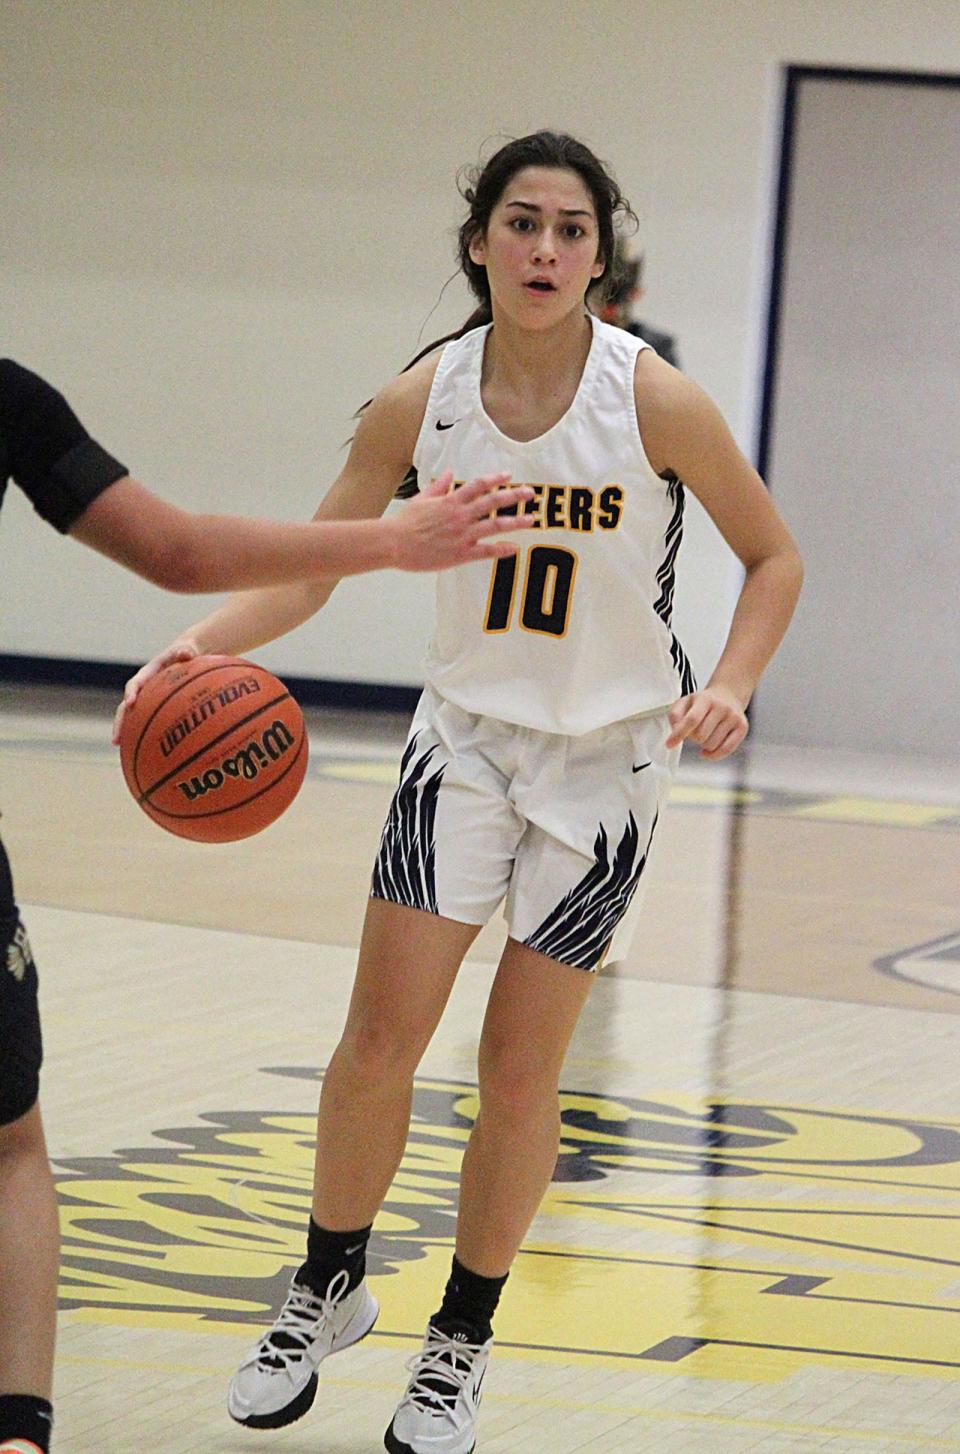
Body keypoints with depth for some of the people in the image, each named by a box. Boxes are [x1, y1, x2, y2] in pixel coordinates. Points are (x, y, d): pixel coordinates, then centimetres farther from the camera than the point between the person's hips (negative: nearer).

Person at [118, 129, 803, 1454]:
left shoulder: (654, 401, -17)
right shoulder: (423, 401, -10)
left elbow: (773, 558, -4)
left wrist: (728, 689, -20)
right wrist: (201, 642, -20)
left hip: (609, 757, -2)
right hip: (468, 734, 2)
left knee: (520, 1068, 1)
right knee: (381, 1033, -6)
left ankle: (464, 1340, 19)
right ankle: (330, 1287, 17)